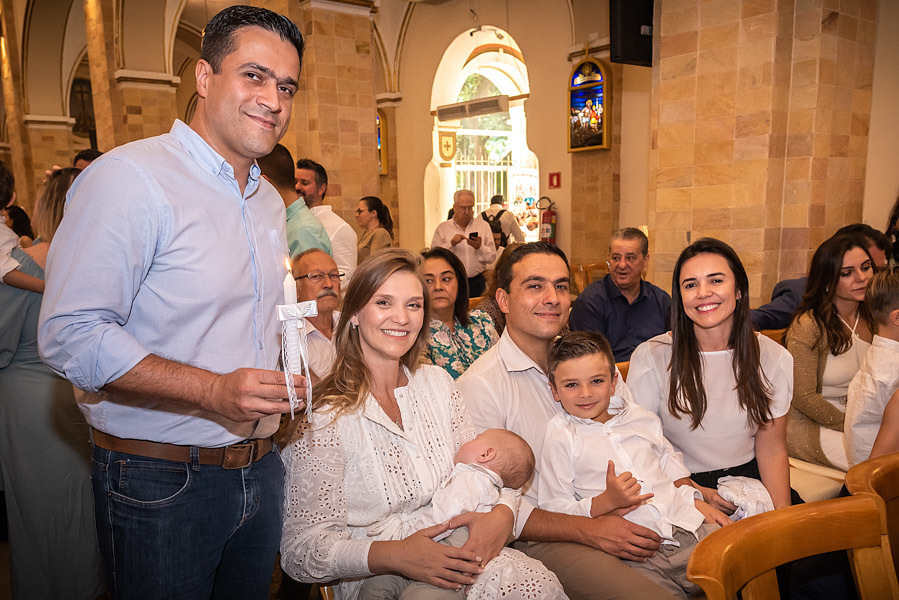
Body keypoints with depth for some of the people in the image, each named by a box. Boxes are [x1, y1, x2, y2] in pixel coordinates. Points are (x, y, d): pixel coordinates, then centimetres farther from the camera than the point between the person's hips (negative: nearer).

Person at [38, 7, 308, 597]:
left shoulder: (270, 201, 11)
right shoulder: (128, 177, -16)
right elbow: (71, 336, -22)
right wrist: (214, 392, -29)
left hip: (260, 472, 7)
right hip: (161, 483, -7)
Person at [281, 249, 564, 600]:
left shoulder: (438, 383, 7)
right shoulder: (325, 415, -12)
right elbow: (301, 547, -14)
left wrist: (501, 514, -14)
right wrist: (394, 555, -29)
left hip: (456, 564, 6)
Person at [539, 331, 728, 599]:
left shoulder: (642, 418, 16)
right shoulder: (560, 438, -2)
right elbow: (555, 511, -5)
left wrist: (697, 502, 14)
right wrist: (609, 500, -17)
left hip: (689, 527, 5)